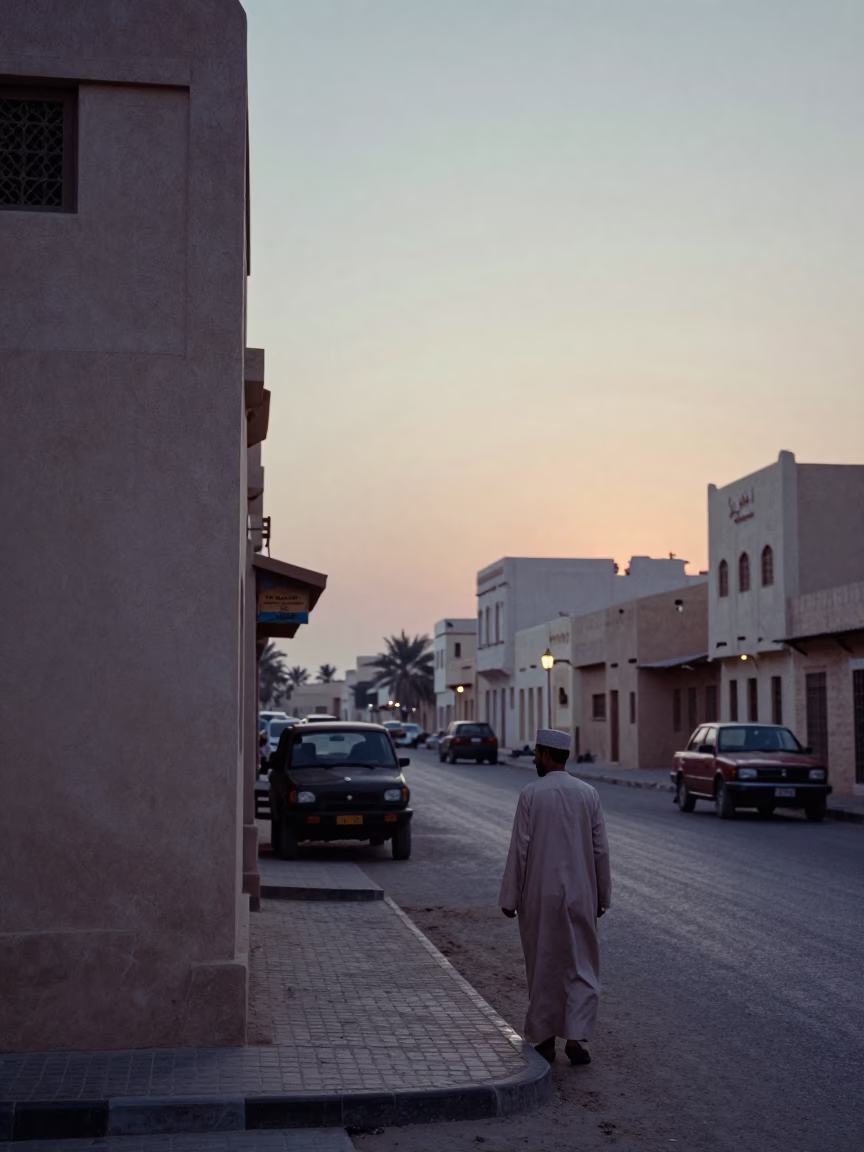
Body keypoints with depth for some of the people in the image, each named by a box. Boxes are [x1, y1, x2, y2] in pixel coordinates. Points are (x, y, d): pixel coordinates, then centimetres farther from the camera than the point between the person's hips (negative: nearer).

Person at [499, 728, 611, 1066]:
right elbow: (600, 850, 1)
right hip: (580, 895, 2)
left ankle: (545, 1038, 17)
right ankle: (575, 1036, -2)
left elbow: (519, 850, -9)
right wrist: (602, 895, 11)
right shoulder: (588, 794, -1)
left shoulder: (530, 795, -10)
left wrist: (510, 898, -2)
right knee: (581, 967, 8)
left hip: (540, 896, -2)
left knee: (543, 966, 10)